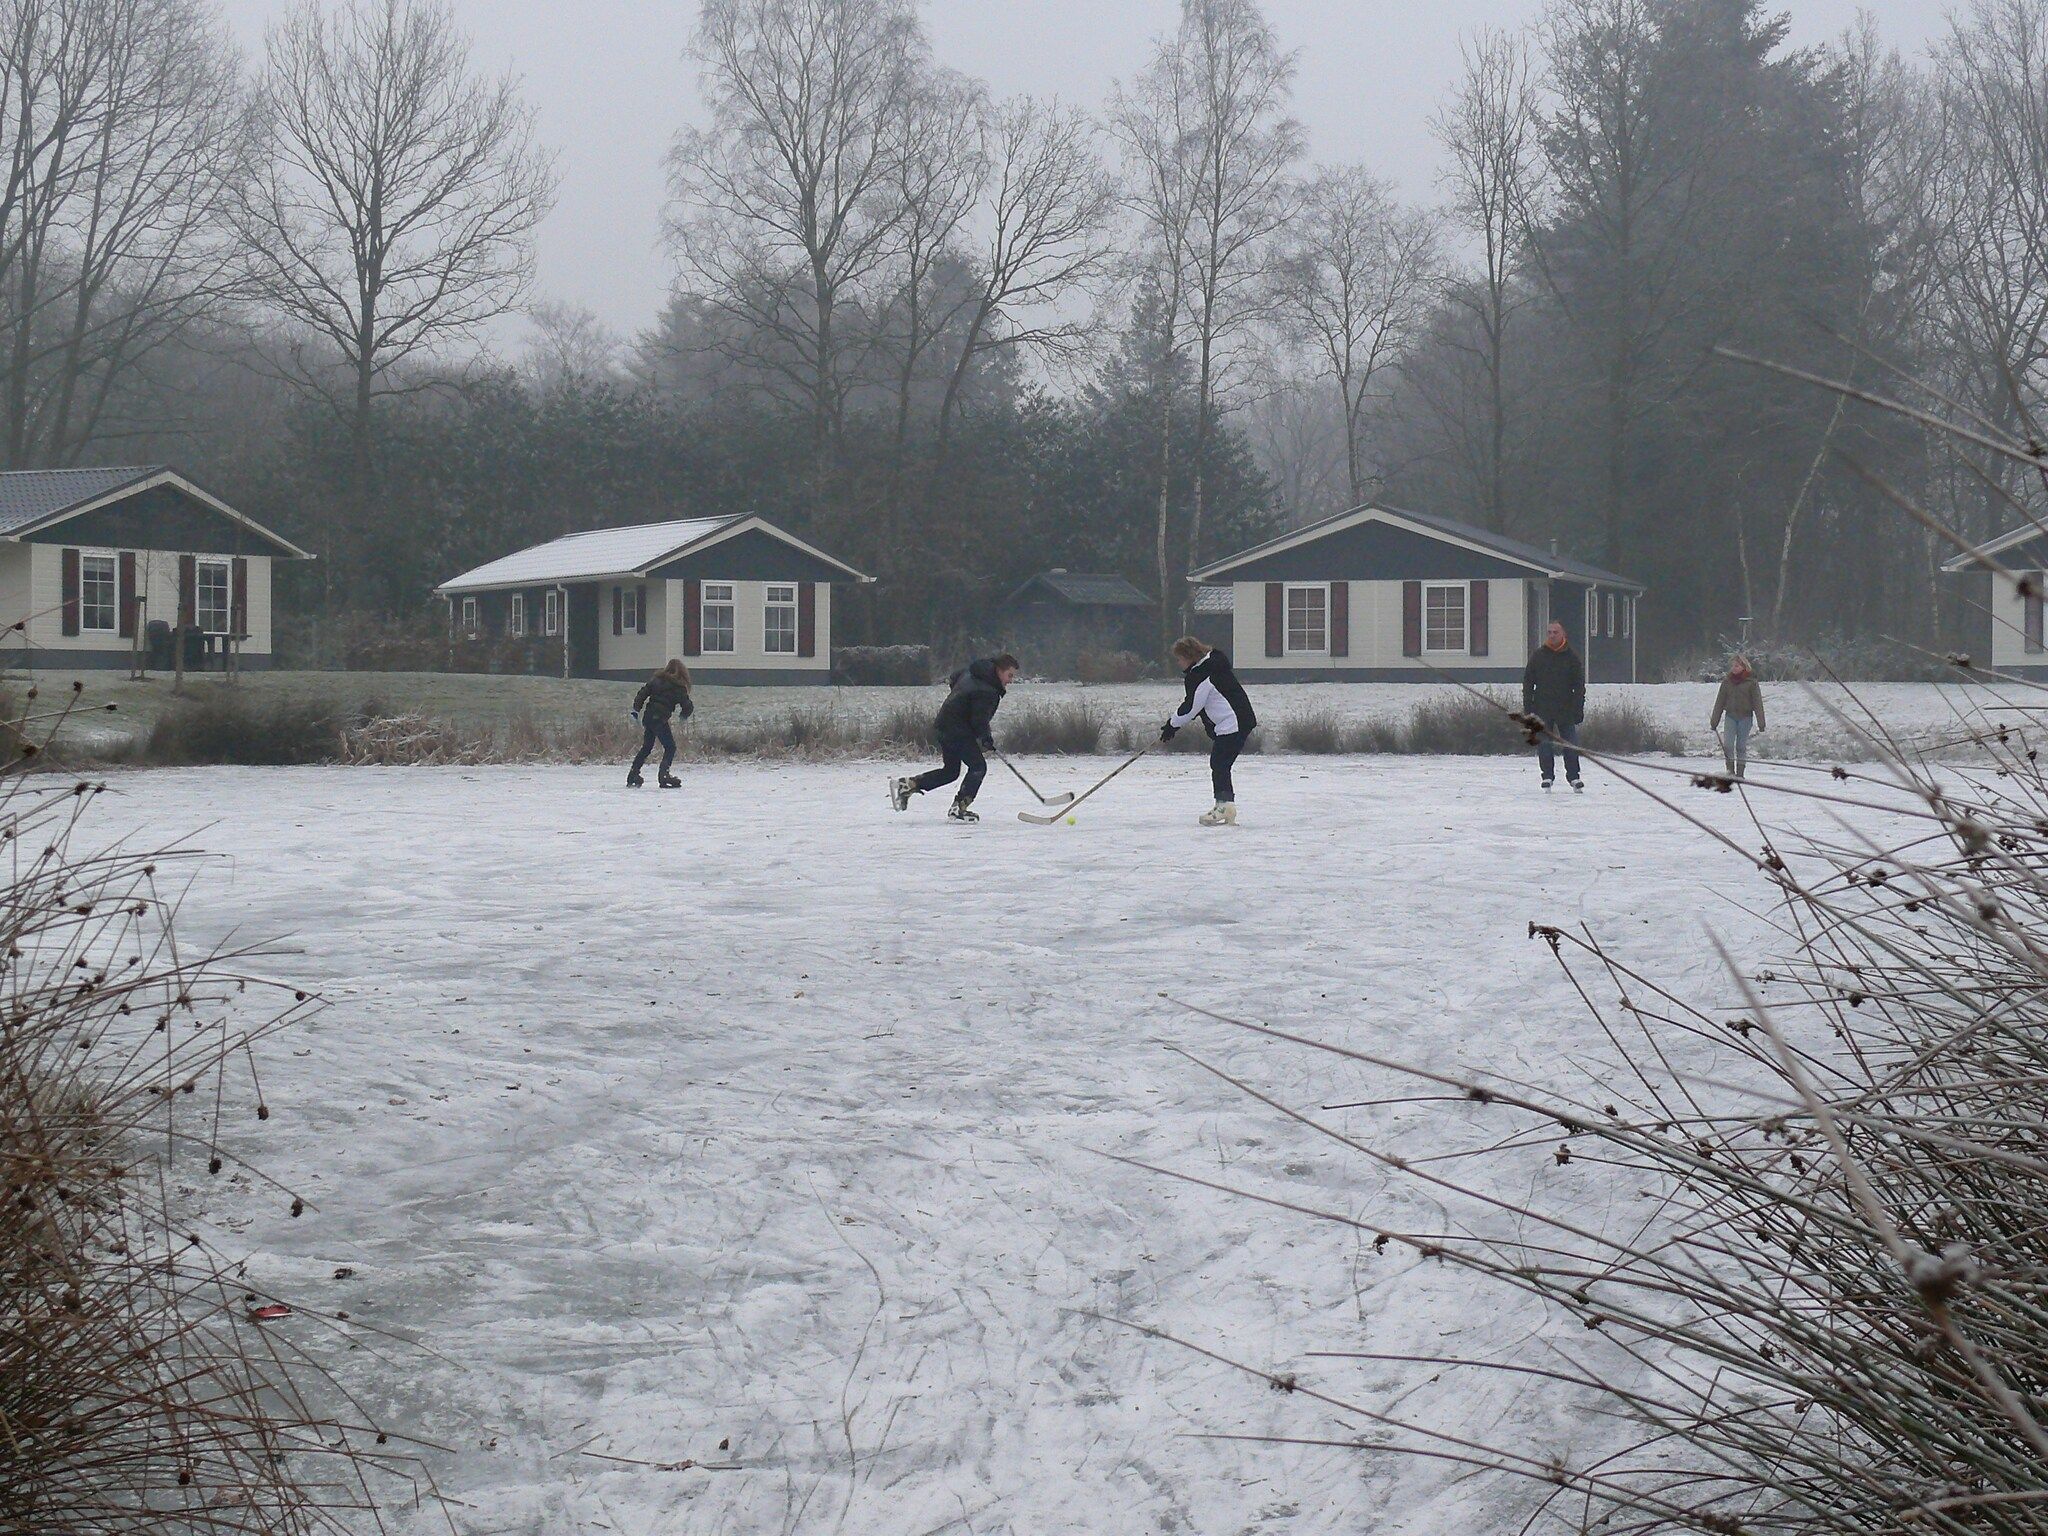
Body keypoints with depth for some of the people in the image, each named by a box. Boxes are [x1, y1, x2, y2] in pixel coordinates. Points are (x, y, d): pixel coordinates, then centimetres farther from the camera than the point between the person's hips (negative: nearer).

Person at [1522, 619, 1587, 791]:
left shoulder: (1572, 657, 3)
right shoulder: (1538, 656, 5)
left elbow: (1579, 686, 4)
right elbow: (1528, 682, 7)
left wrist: (1578, 709, -3)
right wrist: (1528, 706, 0)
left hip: (1566, 709, -1)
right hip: (1543, 709, 1)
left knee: (1571, 744, -1)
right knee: (1544, 744, 2)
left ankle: (1573, 776, 8)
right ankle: (1547, 776, 12)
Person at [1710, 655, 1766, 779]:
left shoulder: (1751, 682, -2)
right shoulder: (1727, 681, 6)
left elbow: (1758, 703, -3)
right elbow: (1720, 702, 11)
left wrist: (1761, 725, -8)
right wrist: (1713, 722, 10)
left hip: (1745, 717, -2)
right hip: (1730, 716, 2)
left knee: (1741, 746, 1)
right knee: (1728, 744, -12)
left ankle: (1740, 773, 10)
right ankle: (1730, 771, -3)